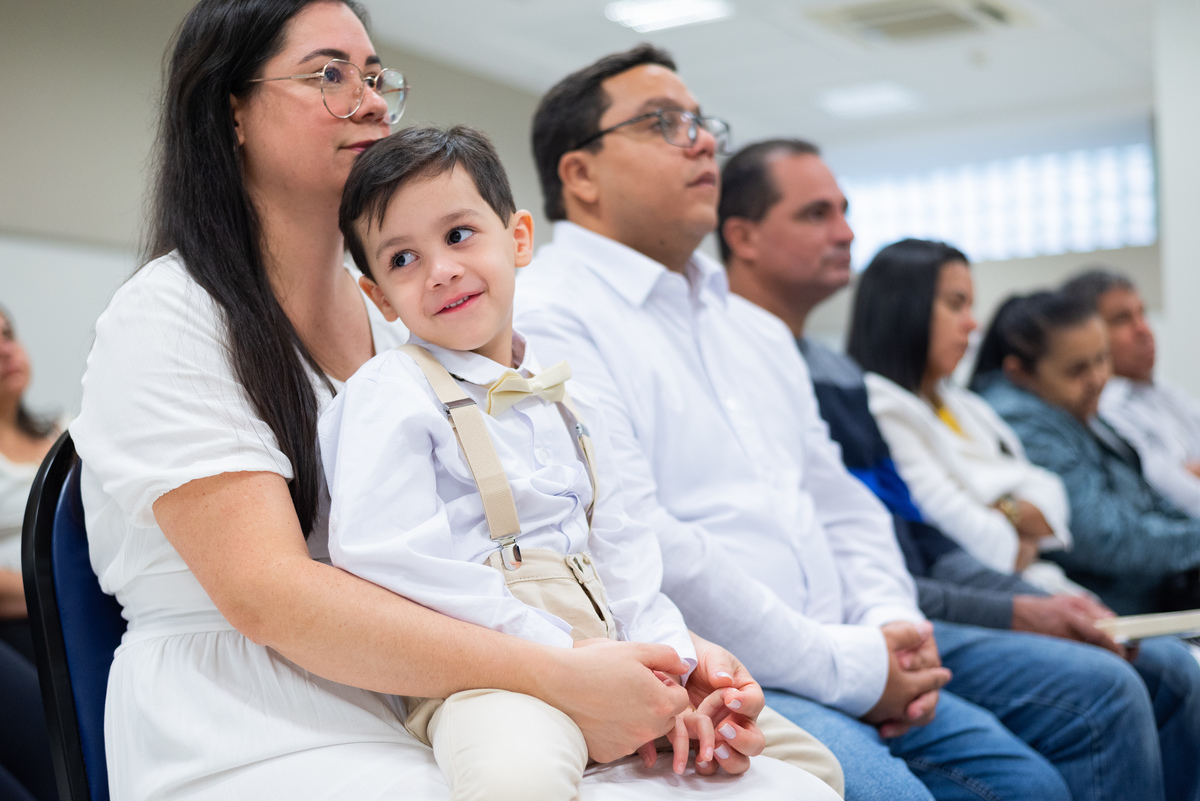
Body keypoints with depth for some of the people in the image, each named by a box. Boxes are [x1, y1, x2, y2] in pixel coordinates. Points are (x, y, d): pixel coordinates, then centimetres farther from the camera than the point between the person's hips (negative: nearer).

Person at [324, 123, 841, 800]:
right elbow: (383, 554, -16)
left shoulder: (563, 400, 20)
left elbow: (620, 547, 17)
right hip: (489, 677, -6)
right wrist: (562, 654, -17)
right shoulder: (390, 393, -2)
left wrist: (670, 667, -2)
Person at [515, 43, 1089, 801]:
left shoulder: (754, 328, 22)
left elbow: (838, 500, 23)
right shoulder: (545, 322, -9)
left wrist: (892, 624, 2)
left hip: (835, 661, 8)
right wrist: (845, 666, -15)